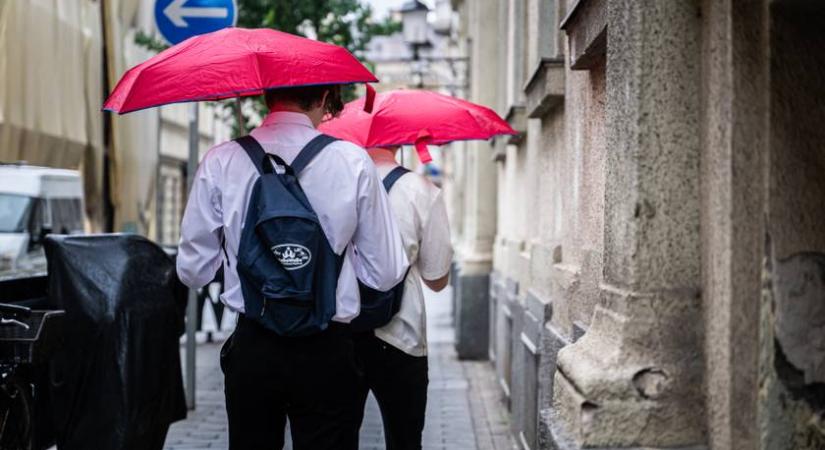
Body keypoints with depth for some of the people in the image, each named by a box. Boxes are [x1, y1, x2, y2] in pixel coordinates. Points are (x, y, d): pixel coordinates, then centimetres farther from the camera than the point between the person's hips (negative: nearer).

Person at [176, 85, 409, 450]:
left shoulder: (220, 162, -4)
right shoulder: (353, 161, -6)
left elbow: (193, 272, 0)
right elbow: (386, 274, -3)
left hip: (250, 349, 2)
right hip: (326, 352, -1)